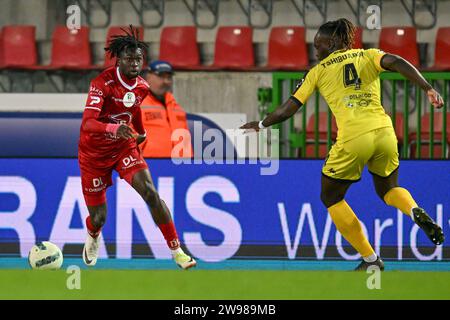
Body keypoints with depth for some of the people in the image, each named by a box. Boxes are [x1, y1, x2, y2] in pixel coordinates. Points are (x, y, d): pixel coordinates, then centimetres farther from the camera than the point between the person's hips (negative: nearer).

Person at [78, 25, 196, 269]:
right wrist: (114, 128, -54)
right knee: (98, 217, 4)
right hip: (94, 152, -4)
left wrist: (141, 132, 32)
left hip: (124, 147, 4)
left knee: (150, 193, -19)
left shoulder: (142, 87, -4)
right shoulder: (102, 83, -25)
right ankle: (92, 238, 45)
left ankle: (177, 252, -14)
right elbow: (88, 123, -36)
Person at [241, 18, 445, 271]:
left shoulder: (318, 71, 12)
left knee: (331, 198, 20)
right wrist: (428, 89, -14)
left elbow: (288, 110, 15)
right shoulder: (368, 56, 15)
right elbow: (397, 63, -6)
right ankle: (415, 211, -8)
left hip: (352, 139, -3)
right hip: (384, 133, 3)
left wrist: (260, 125, 32)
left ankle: (370, 259, 15)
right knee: (388, 189, 28)